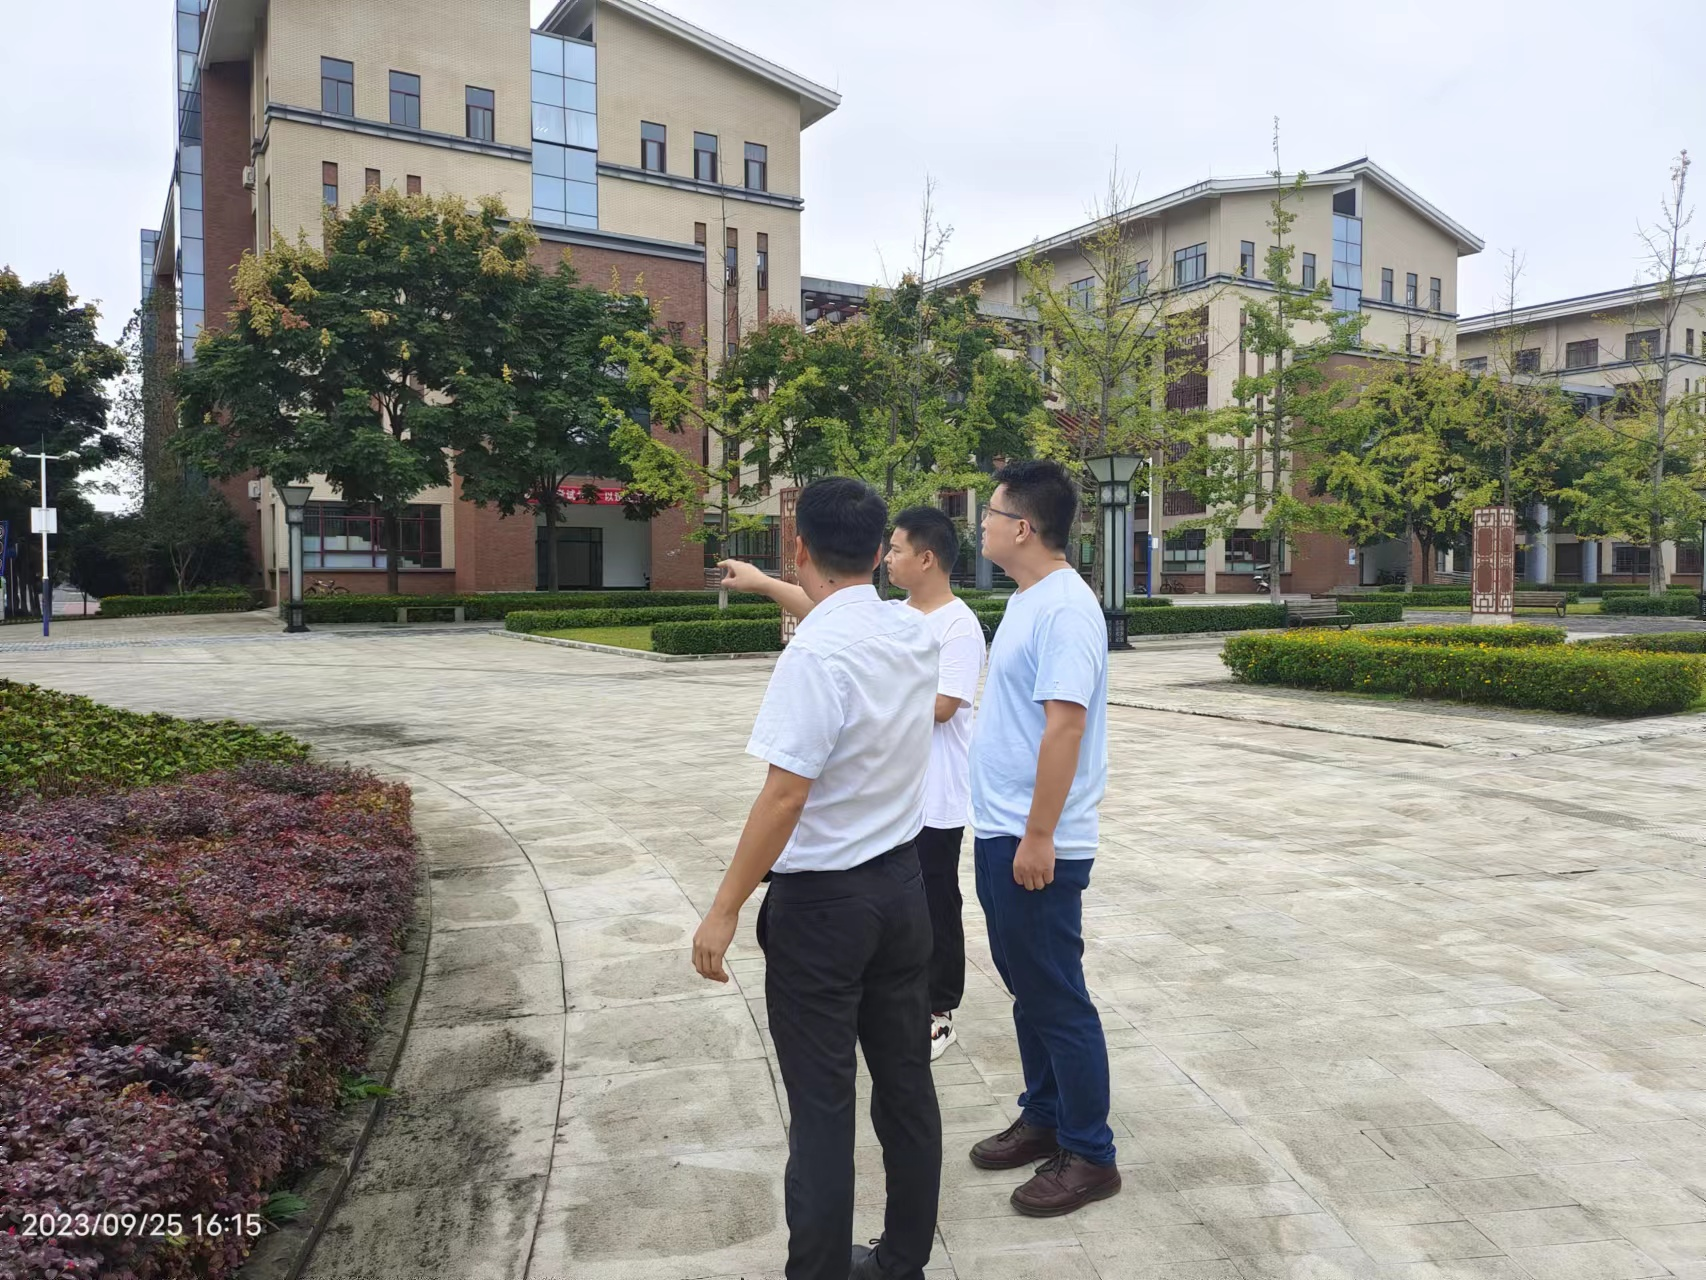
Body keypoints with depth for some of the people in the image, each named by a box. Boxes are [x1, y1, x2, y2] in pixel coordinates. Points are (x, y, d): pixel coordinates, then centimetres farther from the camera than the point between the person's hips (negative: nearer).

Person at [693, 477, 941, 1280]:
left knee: (822, 1104, 5)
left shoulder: (815, 653, -22)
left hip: (822, 899, -7)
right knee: (906, 1083, 17)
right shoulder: (915, 634, 1)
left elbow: (786, 795, -23)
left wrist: (724, 909, -14)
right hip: (901, 882, 8)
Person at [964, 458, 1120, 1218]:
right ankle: (1044, 1119, 34)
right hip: (1000, 832, 10)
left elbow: (1065, 727, -24)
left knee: (1057, 997, 2)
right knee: (1026, 985, 19)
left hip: (1036, 842, -10)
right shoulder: (1026, 600, 11)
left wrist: (1038, 837, -24)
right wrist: (1007, 832, 18)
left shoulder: (1064, 608, -19)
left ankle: (1089, 1156, 17)